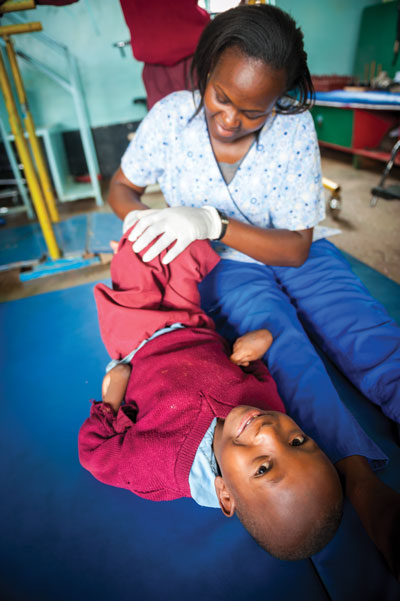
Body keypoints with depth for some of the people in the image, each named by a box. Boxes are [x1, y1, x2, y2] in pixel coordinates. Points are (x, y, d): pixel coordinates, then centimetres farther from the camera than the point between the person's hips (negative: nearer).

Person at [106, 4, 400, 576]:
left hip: (290, 255, 2)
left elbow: (295, 248, -15)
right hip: (221, 267, -1)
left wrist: (213, 224, -29)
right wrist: (149, 223, -20)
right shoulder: (171, 115, -10)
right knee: (282, 343, -33)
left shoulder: (295, 127, -13)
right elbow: (121, 188, 3)